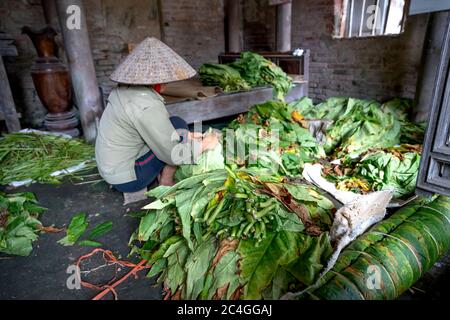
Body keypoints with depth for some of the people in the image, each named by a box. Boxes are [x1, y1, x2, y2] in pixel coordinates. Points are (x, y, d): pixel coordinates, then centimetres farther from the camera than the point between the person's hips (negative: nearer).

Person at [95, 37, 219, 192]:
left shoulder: (125, 89, 0)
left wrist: (189, 136, 11)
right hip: (127, 179, -8)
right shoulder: (147, 106, -27)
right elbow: (173, 155, -20)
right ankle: (166, 182, 4)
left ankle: (160, 174, 12)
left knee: (171, 128, 13)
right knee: (178, 125, -7)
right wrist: (204, 144, -6)